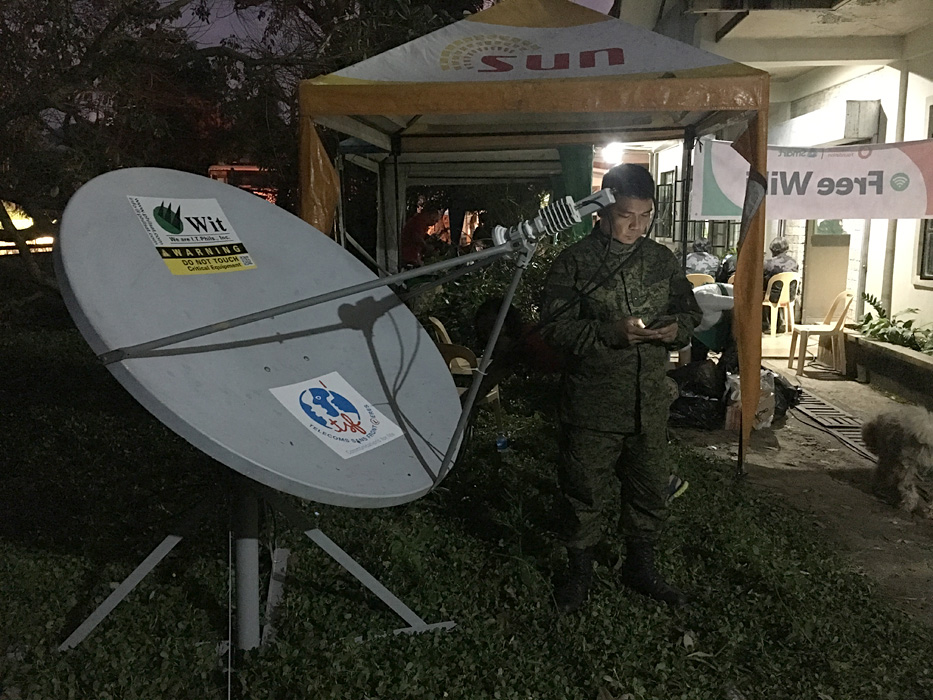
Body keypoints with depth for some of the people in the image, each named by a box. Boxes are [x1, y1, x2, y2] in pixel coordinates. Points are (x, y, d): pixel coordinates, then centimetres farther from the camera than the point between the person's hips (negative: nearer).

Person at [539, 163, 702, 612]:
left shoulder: (662, 260, 7)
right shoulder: (574, 262, -8)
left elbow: (690, 312, 17)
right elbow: (554, 327, -11)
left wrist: (676, 328, -6)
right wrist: (610, 331, -23)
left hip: (650, 404, 5)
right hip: (592, 406, -4)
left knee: (650, 491, 16)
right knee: (587, 495, 8)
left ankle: (640, 569, 37)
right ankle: (579, 572, 29)